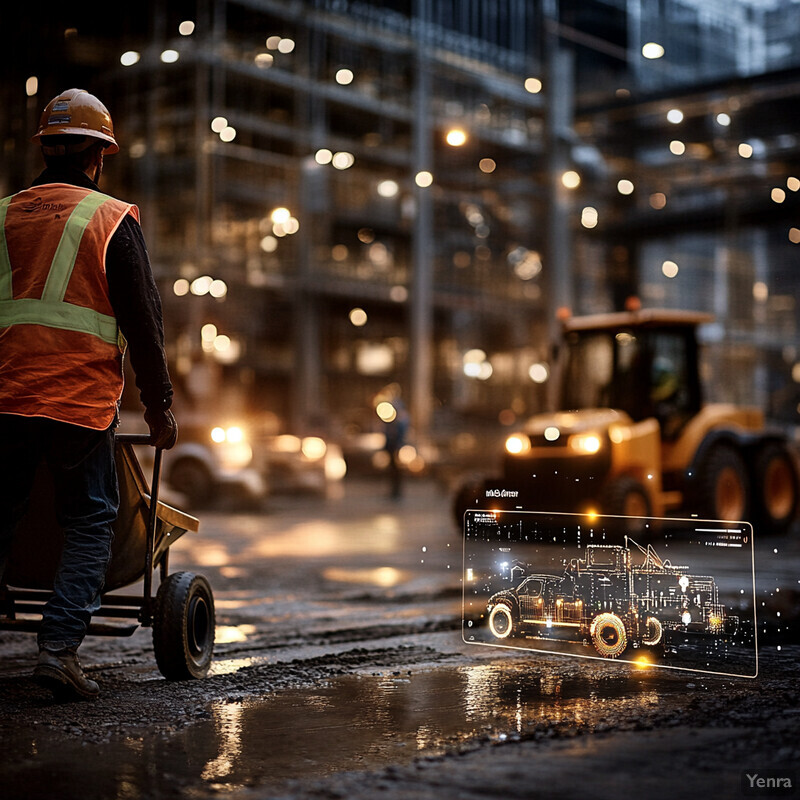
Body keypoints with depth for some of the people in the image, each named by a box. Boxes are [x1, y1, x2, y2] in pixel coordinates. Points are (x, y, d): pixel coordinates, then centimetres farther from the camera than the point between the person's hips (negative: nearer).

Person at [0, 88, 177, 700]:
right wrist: (159, 406, 3)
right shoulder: (114, 220, -1)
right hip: (82, 400, -4)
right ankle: (59, 646, -4)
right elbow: (143, 321, -3)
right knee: (90, 523, 7)